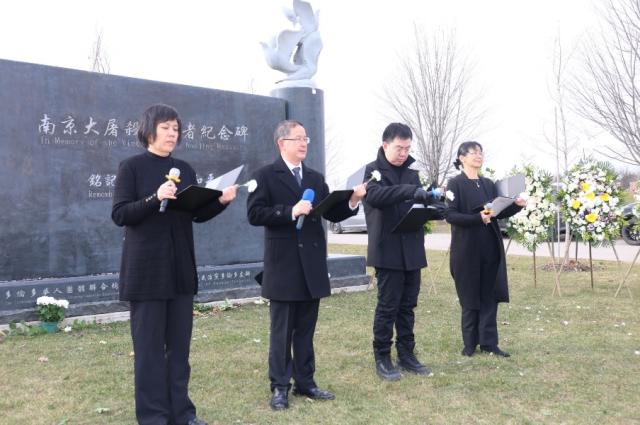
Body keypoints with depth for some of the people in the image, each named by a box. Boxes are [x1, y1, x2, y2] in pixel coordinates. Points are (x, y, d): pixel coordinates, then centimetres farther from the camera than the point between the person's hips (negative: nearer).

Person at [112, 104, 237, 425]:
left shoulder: (184, 169, 10)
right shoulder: (132, 167, -4)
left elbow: (197, 214, 12)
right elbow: (119, 215, -12)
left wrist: (221, 201, -6)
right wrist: (155, 198, -24)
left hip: (181, 267, 5)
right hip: (146, 268, -5)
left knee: (179, 342, 10)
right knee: (149, 344, 2)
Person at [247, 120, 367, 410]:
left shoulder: (315, 178, 13)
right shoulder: (266, 176, -4)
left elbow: (332, 214, 9)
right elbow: (254, 214, -14)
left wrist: (353, 201, -8)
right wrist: (291, 211, -21)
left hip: (312, 263, 5)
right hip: (283, 265, -5)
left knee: (306, 329, 12)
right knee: (282, 329, 4)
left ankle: (305, 382, 22)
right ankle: (280, 387, 13)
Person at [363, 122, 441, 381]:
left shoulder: (411, 172, 15)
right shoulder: (373, 170, -5)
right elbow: (374, 195, -25)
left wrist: (429, 200, -3)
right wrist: (411, 191, -36)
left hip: (412, 249, 6)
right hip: (388, 250, -6)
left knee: (407, 306, 11)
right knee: (387, 306, -2)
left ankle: (406, 355, 21)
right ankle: (382, 359, 8)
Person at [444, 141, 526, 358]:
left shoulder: (489, 184, 13)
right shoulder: (455, 183, -4)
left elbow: (499, 213, 13)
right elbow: (450, 215, -13)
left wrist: (516, 206, -5)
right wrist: (478, 218, -24)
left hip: (490, 247, 5)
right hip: (467, 248, -5)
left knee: (489, 296, 5)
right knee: (470, 297, 2)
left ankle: (488, 343, 11)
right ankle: (470, 343, 14)